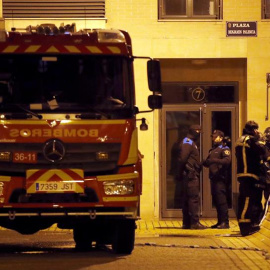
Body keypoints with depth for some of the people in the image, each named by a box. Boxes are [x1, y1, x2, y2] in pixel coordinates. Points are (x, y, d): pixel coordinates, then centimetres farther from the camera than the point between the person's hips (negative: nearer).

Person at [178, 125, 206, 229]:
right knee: (194, 198, -11)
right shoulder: (187, 143, -11)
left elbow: (182, 159, 21)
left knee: (187, 199, 11)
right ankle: (194, 222, -13)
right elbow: (182, 159, -21)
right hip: (191, 175, -10)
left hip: (192, 175, 10)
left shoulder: (190, 142, 22)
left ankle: (187, 223, 14)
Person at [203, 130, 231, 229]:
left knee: (221, 200, -12)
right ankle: (220, 222, 15)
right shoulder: (212, 150, 23)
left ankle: (225, 222, -12)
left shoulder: (224, 149, -3)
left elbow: (227, 160, -19)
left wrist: (216, 160, -30)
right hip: (213, 178, 9)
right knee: (216, 200, 10)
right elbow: (208, 162, 24)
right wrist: (205, 162, 1)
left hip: (221, 179, -9)